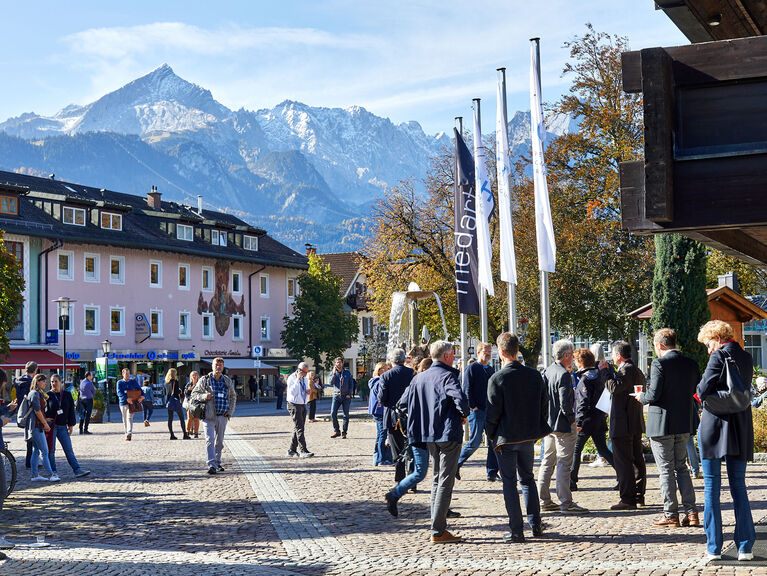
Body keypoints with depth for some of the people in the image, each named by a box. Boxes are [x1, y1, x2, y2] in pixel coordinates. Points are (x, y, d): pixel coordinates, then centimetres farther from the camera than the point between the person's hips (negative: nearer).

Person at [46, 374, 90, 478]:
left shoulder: (67, 395, 8)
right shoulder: (48, 395, 1)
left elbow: (71, 410, 10)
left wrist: (71, 425, 5)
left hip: (62, 426, 2)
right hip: (51, 426, -2)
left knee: (69, 449, 0)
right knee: (51, 450, 1)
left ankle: (77, 470, -3)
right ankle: (53, 472, 9)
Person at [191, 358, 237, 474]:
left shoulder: (228, 381, 11)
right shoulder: (204, 380, 1)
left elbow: (233, 396, 21)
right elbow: (194, 394, 5)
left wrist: (230, 411, 9)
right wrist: (204, 396, -16)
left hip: (223, 416, 4)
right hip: (209, 416, -4)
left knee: (219, 441, 11)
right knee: (210, 440, -12)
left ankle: (217, 462, 25)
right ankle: (211, 465, -16)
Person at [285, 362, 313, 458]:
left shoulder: (304, 378, 12)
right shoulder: (292, 378, -12)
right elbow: (292, 392, -24)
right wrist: (298, 380, -27)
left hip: (303, 405, 8)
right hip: (294, 405, -8)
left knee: (298, 428, 10)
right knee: (299, 428, -14)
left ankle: (292, 450, 18)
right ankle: (303, 451, -19)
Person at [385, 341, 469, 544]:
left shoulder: (419, 378, 10)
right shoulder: (447, 376, -12)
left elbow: (403, 402, 13)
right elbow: (461, 400, -27)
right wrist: (464, 415, -7)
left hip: (429, 436, 7)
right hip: (449, 434, -7)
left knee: (437, 480, 17)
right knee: (445, 482, -5)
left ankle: (439, 528, 19)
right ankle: (438, 532, -6)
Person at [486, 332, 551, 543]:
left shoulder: (496, 379, -15)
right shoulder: (535, 375, 0)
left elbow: (492, 412, -14)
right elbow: (544, 405, 6)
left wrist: (491, 435, 1)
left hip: (506, 438, -4)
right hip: (529, 436, 5)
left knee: (509, 483, 3)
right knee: (528, 479, 19)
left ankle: (516, 531, 4)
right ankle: (535, 524, 21)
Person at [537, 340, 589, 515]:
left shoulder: (546, 372, 8)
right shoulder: (564, 375, -17)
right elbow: (565, 404, -22)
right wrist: (573, 420, -8)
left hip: (548, 423, 9)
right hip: (563, 425, -9)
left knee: (548, 462, 14)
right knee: (564, 463, -5)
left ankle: (544, 500, 19)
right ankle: (566, 503, -2)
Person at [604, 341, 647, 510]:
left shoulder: (627, 369, -15)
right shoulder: (637, 371, 17)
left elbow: (615, 387, -27)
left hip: (623, 425, -10)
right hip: (636, 424, 10)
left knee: (623, 462, -8)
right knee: (637, 460, 14)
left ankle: (628, 499, -9)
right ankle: (639, 496, 22)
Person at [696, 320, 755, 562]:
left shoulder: (719, 356, -10)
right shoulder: (746, 358, 10)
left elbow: (703, 390, -16)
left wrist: (702, 394, 6)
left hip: (714, 425, -5)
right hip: (740, 428, 5)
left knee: (711, 488, 3)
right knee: (738, 486, 10)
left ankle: (714, 548, 4)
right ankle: (745, 546, 6)